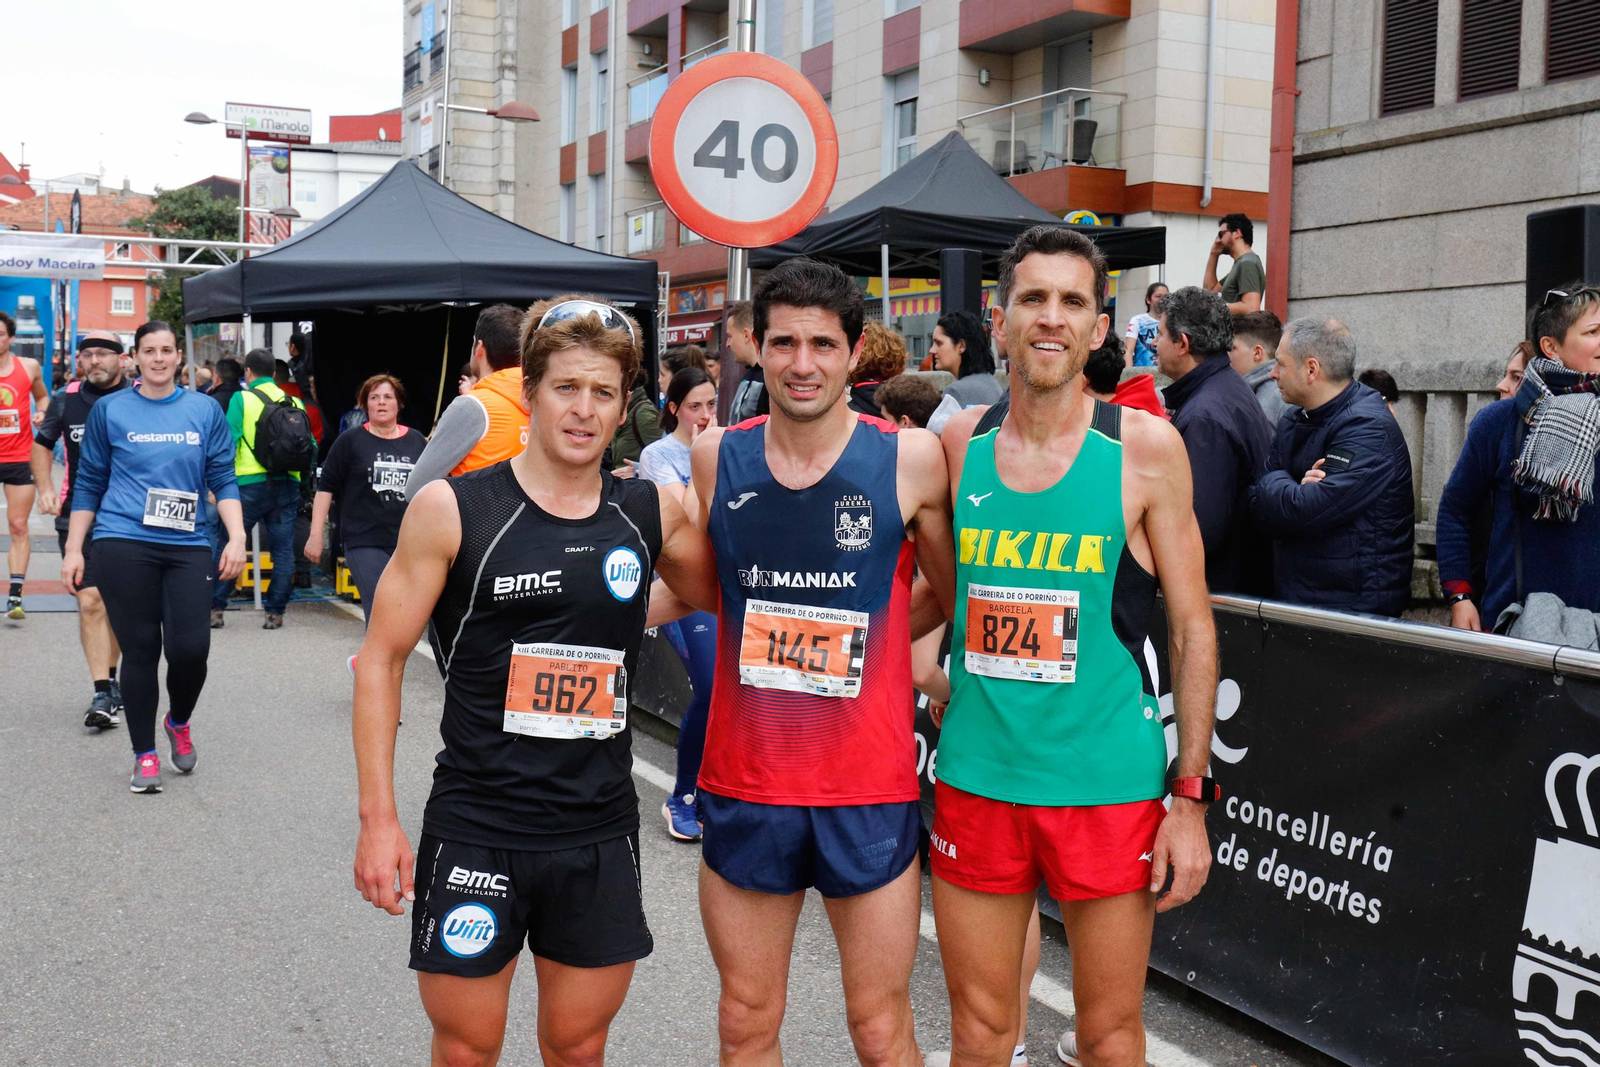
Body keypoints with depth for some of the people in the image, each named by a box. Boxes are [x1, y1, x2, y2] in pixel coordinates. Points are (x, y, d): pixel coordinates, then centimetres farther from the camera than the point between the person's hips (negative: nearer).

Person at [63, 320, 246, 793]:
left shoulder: (205, 411, 8)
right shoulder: (110, 410, 7)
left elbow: (223, 480, 7)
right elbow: (88, 483, 10)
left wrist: (237, 536, -5)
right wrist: (73, 549, 7)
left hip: (188, 546, 1)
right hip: (123, 546, -1)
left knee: (190, 647, -9)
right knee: (139, 650, 1)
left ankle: (178, 722, 22)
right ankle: (145, 755, 15)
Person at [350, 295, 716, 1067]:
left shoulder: (653, 514, 2)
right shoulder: (452, 510, -6)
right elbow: (382, 658, -3)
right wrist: (377, 817, -7)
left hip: (600, 831, 3)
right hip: (476, 829, -2)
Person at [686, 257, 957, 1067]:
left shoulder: (910, 459, -7)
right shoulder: (717, 456, 1)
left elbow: (956, 596, 6)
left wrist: (911, 655, -3)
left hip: (868, 787, -2)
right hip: (743, 781, 3)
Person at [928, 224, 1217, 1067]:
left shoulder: (1144, 447, -6)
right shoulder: (959, 444, 2)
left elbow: (1192, 629, -2)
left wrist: (1190, 797, -5)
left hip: (1107, 784, -2)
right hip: (976, 775, 3)